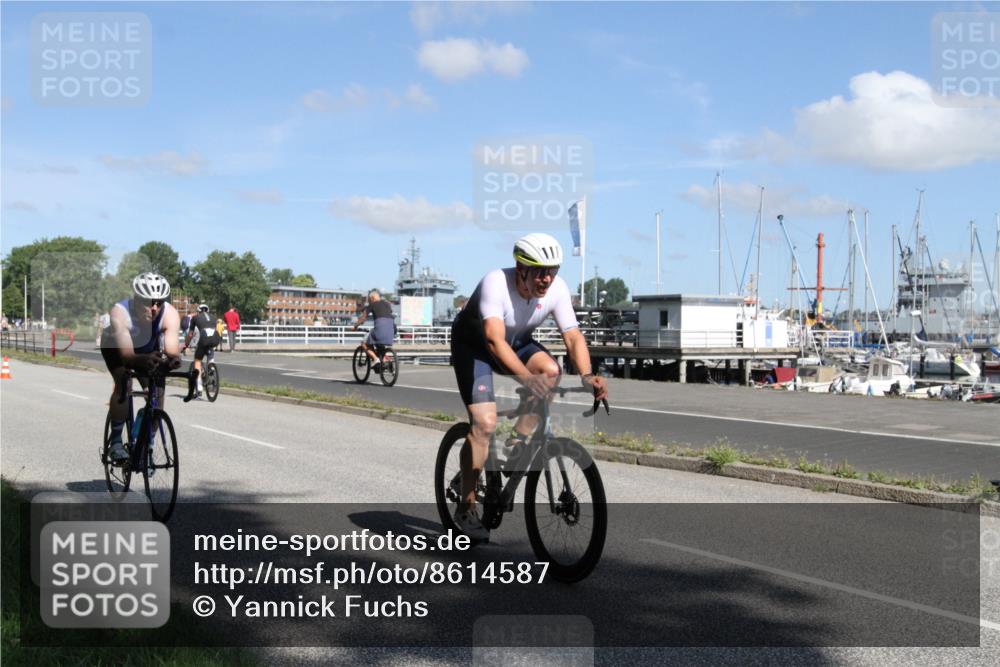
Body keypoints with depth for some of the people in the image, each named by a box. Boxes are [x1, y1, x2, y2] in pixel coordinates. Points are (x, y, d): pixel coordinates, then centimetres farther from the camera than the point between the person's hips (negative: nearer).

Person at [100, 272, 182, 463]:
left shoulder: (170, 314, -34)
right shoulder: (120, 312, -40)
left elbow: (172, 349, -44)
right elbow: (126, 354, -49)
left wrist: (172, 359, -67)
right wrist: (144, 360, -69)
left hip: (147, 349, 3)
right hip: (115, 347, -3)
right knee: (123, 382, -27)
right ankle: (115, 441, -16)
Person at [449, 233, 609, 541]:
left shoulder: (557, 288, -21)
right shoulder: (496, 283, -35)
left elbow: (573, 336, -23)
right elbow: (494, 339, -46)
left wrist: (587, 375, -41)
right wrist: (526, 377, -59)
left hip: (518, 342, 5)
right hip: (473, 344, -5)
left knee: (551, 369, -27)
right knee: (485, 423, -17)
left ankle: (518, 441, -8)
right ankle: (466, 507, -3)